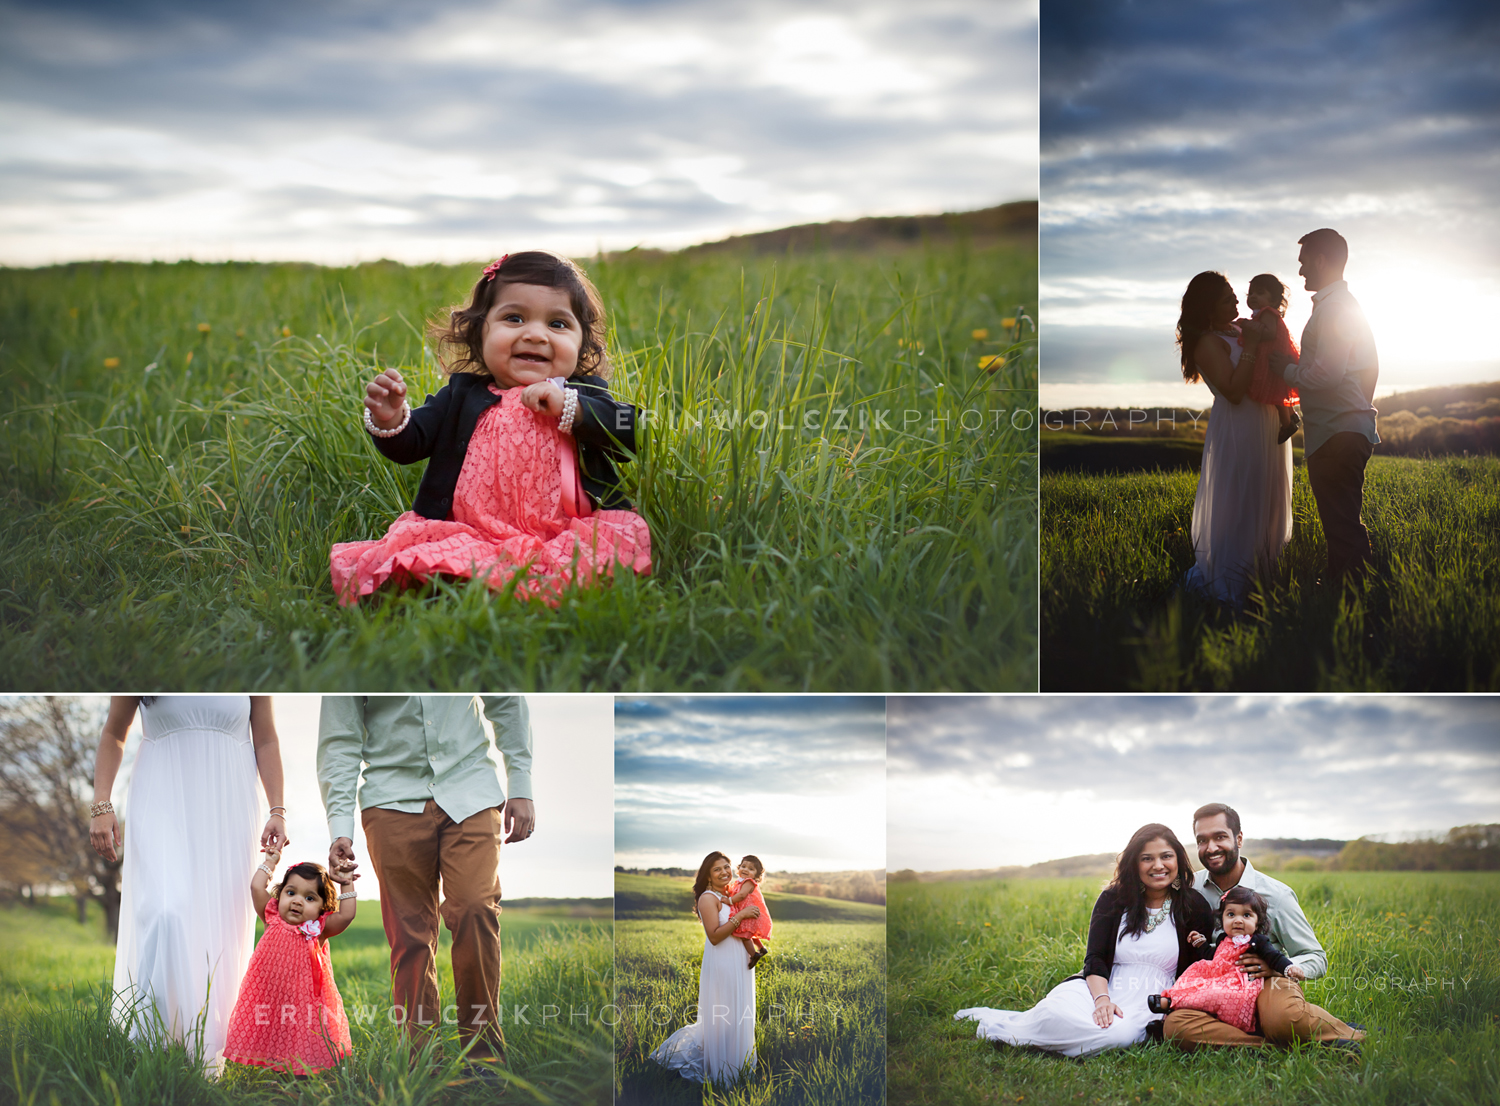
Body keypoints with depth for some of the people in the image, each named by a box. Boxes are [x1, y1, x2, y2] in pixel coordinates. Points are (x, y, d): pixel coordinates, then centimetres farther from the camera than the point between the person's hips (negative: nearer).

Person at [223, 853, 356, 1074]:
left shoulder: (318, 930, 0)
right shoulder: (273, 921, 6)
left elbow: (346, 915, -12)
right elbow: (256, 887, 6)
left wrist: (347, 886, -4)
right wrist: (271, 861, 15)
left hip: (304, 1002, -2)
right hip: (269, 998, 2)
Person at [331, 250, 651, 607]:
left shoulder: (586, 396, 14)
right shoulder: (463, 396, 17)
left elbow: (635, 433, -2)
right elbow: (408, 446, 13)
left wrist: (568, 407, -12)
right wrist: (389, 421, -11)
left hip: (563, 535, 0)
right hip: (472, 534, 0)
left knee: (627, 532, -31)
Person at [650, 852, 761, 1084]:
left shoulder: (731, 895, 11)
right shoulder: (708, 898, -13)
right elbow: (714, 936, -21)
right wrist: (740, 915, -24)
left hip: (739, 961, 8)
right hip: (722, 963, -8)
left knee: (737, 1014, 14)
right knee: (721, 1017, -1)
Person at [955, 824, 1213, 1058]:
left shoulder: (1194, 907, 5)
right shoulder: (1113, 900, 8)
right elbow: (1094, 959, 0)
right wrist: (1101, 998, -20)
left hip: (1146, 1006, -1)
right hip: (1099, 990, 1)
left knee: (1120, 1034, -40)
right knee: (1058, 1011, -38)